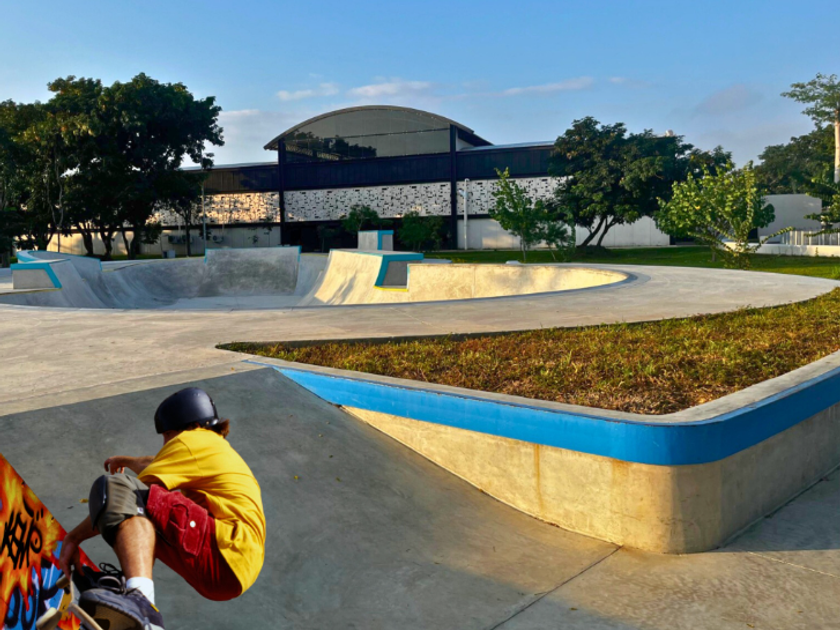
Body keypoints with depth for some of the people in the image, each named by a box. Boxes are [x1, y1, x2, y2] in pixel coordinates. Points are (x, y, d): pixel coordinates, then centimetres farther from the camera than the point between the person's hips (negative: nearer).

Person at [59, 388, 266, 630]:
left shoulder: (193, 441, 6)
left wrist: (75, 537, 7)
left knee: (115, 488, -19)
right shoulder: (222, 449, 34)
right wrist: (127, 461, 69)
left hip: (227, 555, -10)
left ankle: (140, 601, -41)